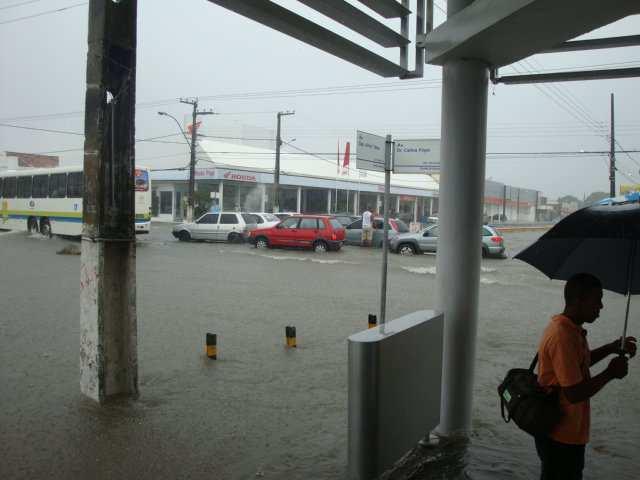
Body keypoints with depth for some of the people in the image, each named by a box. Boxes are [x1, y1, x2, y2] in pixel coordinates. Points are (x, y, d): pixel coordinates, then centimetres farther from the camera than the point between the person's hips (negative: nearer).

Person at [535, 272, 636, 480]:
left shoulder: (569, 328, 4)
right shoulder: (564, 337, -28)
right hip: (561, 436, -10)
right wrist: (610, 373, -16)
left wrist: (612, 348, 9)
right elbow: (574, 393, -28)